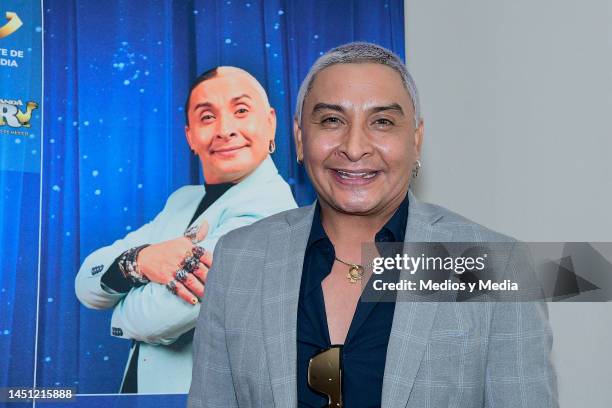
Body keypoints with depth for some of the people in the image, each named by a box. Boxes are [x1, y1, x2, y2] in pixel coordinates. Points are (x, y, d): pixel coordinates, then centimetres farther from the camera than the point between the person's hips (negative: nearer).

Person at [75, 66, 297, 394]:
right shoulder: (182, 200, 4)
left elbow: (153, 319, -25)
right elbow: (87, 285, -4)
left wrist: (125, 311, -3)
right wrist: (138, 259, -23)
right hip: (137, 384, 7)